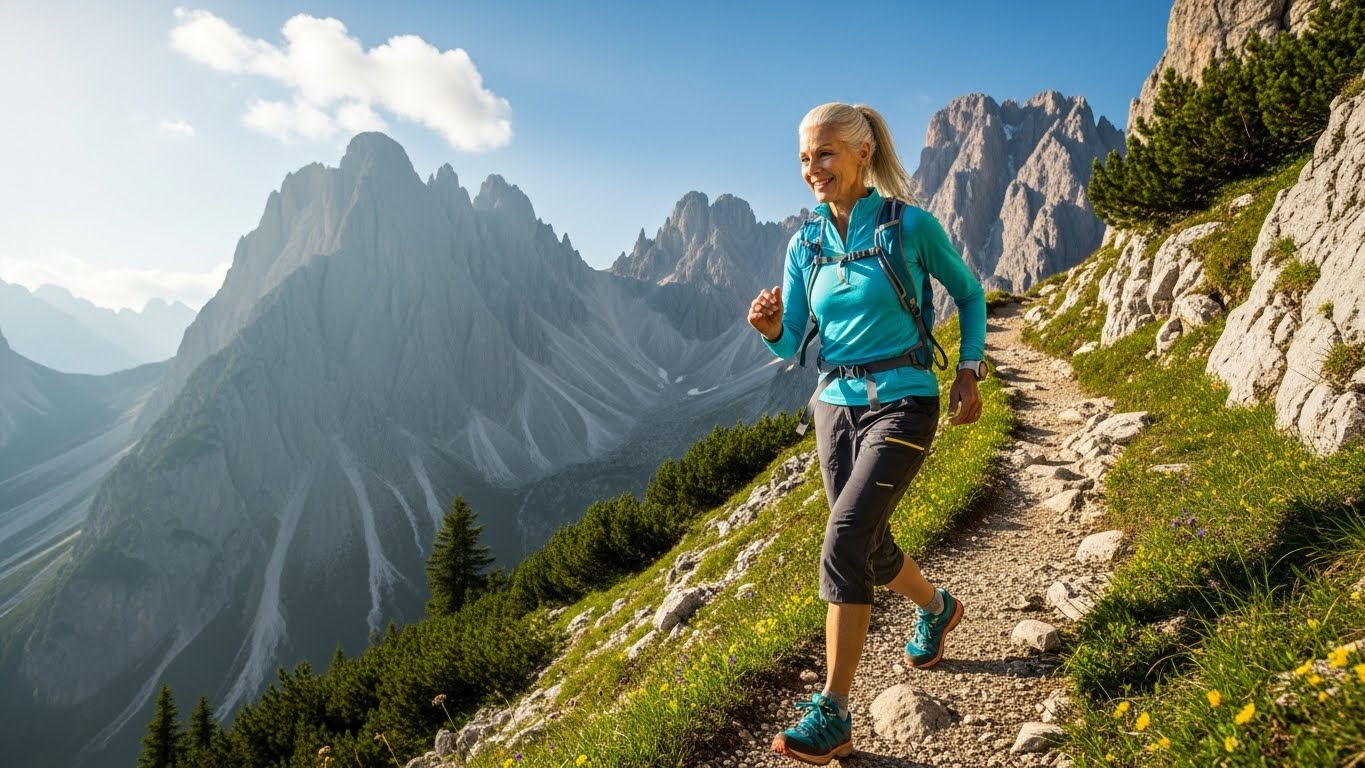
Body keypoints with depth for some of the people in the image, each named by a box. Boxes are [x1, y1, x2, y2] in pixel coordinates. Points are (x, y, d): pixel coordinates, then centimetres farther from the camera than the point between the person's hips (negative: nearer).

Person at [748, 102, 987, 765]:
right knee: (869, 546, 17)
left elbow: (970, 294, 8)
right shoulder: (806, 244, 5)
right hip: (835, 404, 6)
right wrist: (771, 328, -16)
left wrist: (969, 371, -1)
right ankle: (936, 608, 50)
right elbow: (792, 345, 6)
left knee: (843, 541, -19)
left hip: (901, 403, -6)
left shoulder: (911, 225, -7)